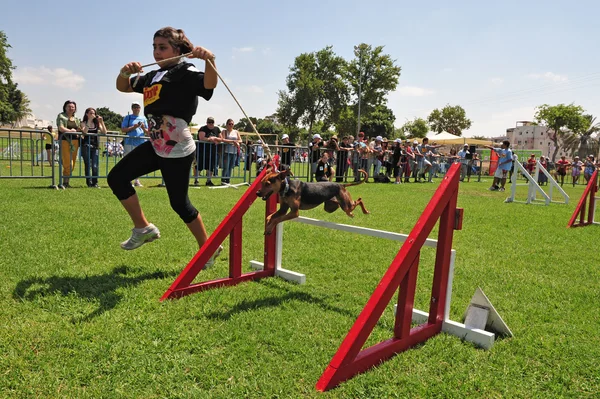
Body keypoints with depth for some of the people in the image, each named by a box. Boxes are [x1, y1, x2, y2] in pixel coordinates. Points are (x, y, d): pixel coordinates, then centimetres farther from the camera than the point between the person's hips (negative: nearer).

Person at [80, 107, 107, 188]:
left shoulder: (97, 123, 14)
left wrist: (102, 122, -6)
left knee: (95, 166, -5)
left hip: (95, 146, 2)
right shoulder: (84, 123, 6)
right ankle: (89, 183, 0)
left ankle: (95, 183, 2)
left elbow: (104, 132, 1)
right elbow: (84, 132, -14)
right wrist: (89, 121, -13)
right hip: (86, 146, -2)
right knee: (88, 165, -5)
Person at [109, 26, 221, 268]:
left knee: (179, 203, -2)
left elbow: (209, 84, -29)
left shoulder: (185, 72, -9)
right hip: (156, 146, 9)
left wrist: (210, 61, -49)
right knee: (116, 178, 8)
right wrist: (125, 72, 0)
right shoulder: (152, 76, 17)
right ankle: (143, 228, 15)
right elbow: (122, 87, 23)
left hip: (178, 150, -9)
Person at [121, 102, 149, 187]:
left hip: (141, 142, 3)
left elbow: (147, 132, 17)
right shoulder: (127, 117, 9)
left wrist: (143, 128, -4)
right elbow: (123, 129, 1)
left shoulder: (143, 118, 17)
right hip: (130, 143, -3)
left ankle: (137, 181, 14)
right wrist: (133, 127, -11)